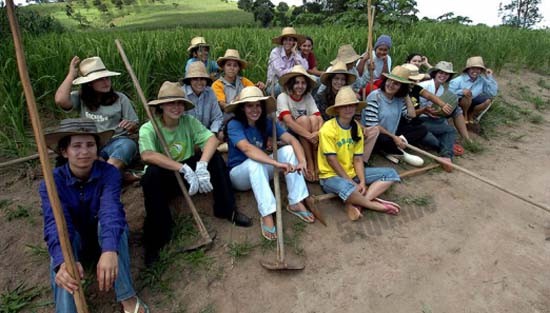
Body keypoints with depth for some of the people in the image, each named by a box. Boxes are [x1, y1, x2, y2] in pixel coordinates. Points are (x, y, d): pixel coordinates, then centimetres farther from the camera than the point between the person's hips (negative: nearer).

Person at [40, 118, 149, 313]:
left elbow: (111, 211, -38)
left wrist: (110, 251, -57)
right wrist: (63, 262, -55)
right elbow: (55, 224, -35)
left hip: (105, 242, 0)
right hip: (74, 244, 1)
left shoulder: (109, 172, -21)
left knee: (108, 222, -33)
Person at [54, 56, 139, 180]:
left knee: (129, 144, -36)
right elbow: (60, 100, -12)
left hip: (117, 141, 0)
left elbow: (135, 127, 12)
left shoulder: (120, 98, 10)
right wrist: (71, 74, -1)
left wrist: (131, 126, -14)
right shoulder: (80, 98, 11)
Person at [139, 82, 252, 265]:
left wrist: (202, 164, -39)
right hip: (163, 179, -3)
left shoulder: (189, 121, -6)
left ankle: (227, 209, -10)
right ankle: (155, 236, -23)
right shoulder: (148, 129, -15)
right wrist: (183, 169, -42)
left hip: (188, 174, 3)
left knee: (213, 156, -18)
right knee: (153, 173, -36)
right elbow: (147, 155, -35)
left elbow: (212, 139, -21)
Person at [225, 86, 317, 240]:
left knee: (289, 150, -17)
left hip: (260, 172, 5)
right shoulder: (234, 124, -20)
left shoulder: (266, 123, -5)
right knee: (254, 162, -38)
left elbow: (292, 139, -18)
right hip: (238, 173, -5)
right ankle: (266, 215, -40)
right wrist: (277, 163, -51)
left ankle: (296, 203, -21)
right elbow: (247, 149, -39)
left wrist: (302, 160, -38)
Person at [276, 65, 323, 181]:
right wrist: (310, 136, -38)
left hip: (306, 137, 4)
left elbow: (320, 119, -11)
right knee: (304, 119, -27)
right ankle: (309, 164, -22)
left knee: (313, 118, -23)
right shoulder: (283, 97, -12)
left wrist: (318, 134, -33)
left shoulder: (308, 97, 1)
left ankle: (317, 163, -24)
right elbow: (288, 122, -27)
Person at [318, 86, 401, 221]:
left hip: (351, 172, 7)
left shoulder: (356, 127, 5)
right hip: (332, 176, -7)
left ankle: (354, 204, -23)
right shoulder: (328, 128, -15)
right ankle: (376, 205, -12)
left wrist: (362, 181, -15)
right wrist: (354, 184, -19)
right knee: (346, 187, -42)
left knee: (391, 174, -6)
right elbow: (332, 161, -18)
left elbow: (358, 159, 1)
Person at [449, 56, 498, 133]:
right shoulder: (458, 80, -21)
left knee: (488, 99, -18)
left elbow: (493, 93, -17)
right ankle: (465, 116, -4)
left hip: (472, 104, 4)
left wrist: (490, 77, -20)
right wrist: (461, 91, -39)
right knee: (467, 97, -34)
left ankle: (471, 116, 5)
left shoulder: (482, 80, -11)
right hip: (458, 104, -4)